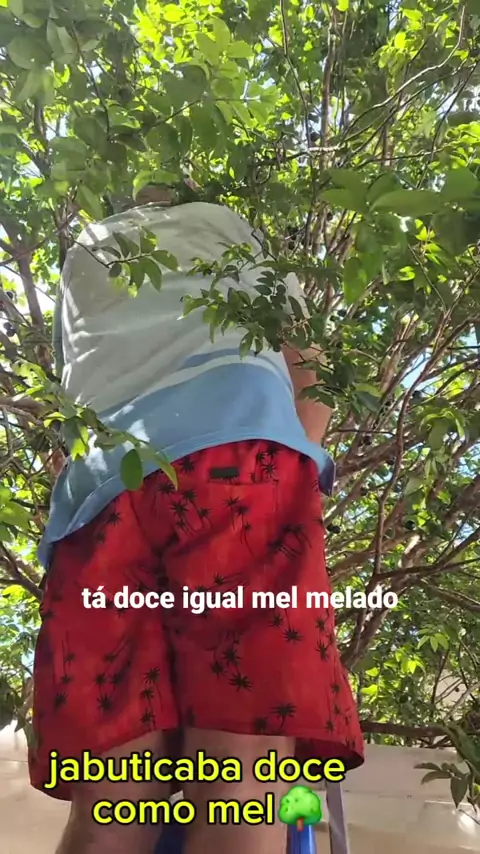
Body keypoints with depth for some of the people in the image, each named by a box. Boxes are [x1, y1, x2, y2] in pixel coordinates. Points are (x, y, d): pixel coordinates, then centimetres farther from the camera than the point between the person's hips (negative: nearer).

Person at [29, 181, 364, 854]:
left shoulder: (82, 260, 42)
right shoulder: (219, 224, 33)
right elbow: (311, 384, 25)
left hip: (99, 490, 4)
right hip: (237, 451, -3)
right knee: (241, 792, -11)